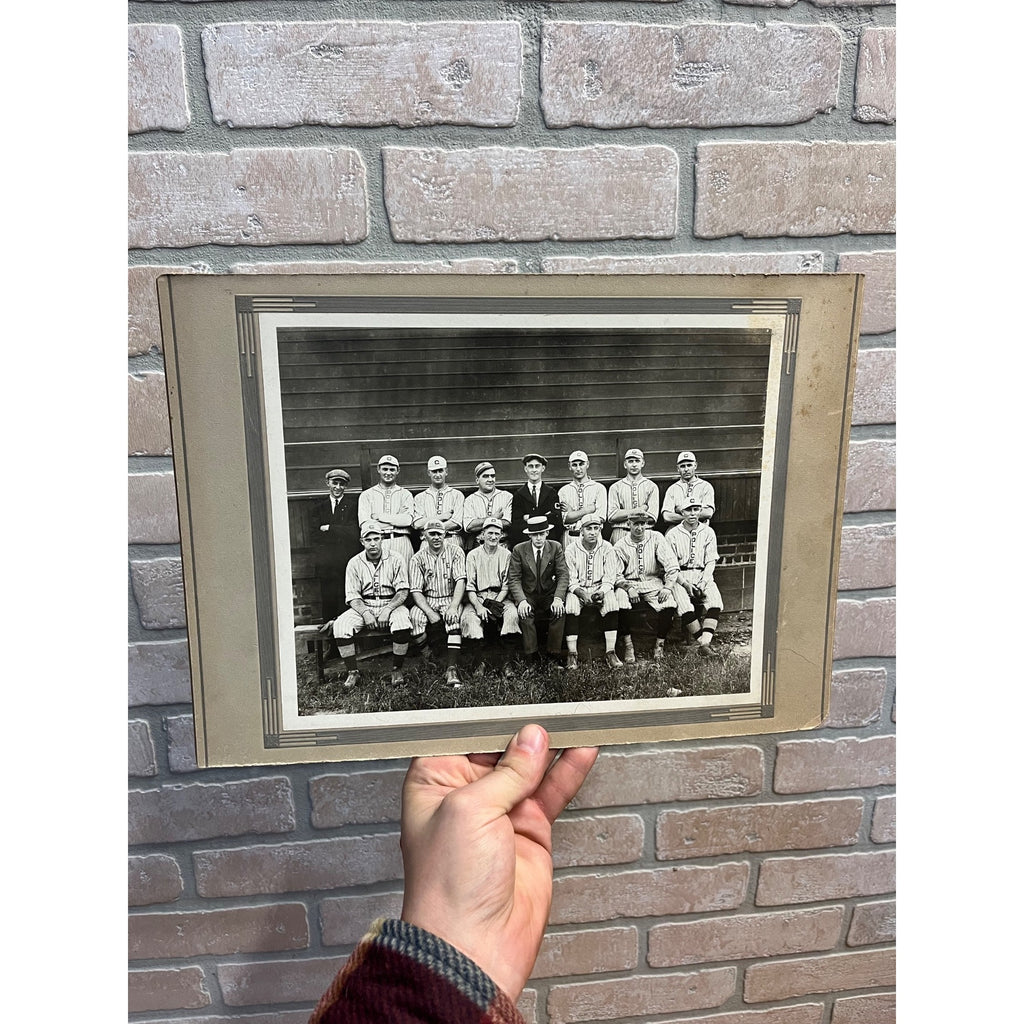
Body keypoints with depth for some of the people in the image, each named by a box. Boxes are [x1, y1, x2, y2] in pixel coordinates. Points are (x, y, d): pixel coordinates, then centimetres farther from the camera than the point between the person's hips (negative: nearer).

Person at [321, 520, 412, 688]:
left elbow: (403, 591, -4)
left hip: (391, 604, -2)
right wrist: (365, 613, -20)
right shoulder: (354, 563, 4)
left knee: (402, 624, -34)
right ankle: (352, 672, -10)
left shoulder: (394, 559, 0)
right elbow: (352, 597, 0)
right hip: (363, 606, 2)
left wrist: (387, 610, -20)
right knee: (340, 626, -25)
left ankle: (396, 669, -13)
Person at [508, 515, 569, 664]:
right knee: (524, 612, -30)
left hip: (549, 594, 1)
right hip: (527, 595, -1)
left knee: (560, 611, -28)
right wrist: (522, 600, -26)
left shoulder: (556, 547, -1)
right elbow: (514, 579, -8)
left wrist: (558, 598, -24)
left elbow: (563, 575, -7)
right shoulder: (519, 550, -4)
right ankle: (532, 655, -21)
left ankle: (554, 654, -16)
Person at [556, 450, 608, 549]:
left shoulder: (599, 488, 6)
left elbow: (600, 518, -5)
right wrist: (588, 510, -6)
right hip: (569, 538, 1)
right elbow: (564, 519, -1)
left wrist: (572, 513, -2)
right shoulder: (563, 491, 11)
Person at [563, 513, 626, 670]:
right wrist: (582, 594, -26)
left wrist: (601, 592, -25)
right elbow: (570, 580, -7)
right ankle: (572, 654, -29)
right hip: (578, 590, -1)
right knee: (571, 601, -32)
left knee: (611, 600, -29)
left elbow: (609, 578, -5)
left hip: (601, 589, 1)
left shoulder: (607, 548, 1)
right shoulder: (571, 550, -3)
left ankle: (610, 652, -27)